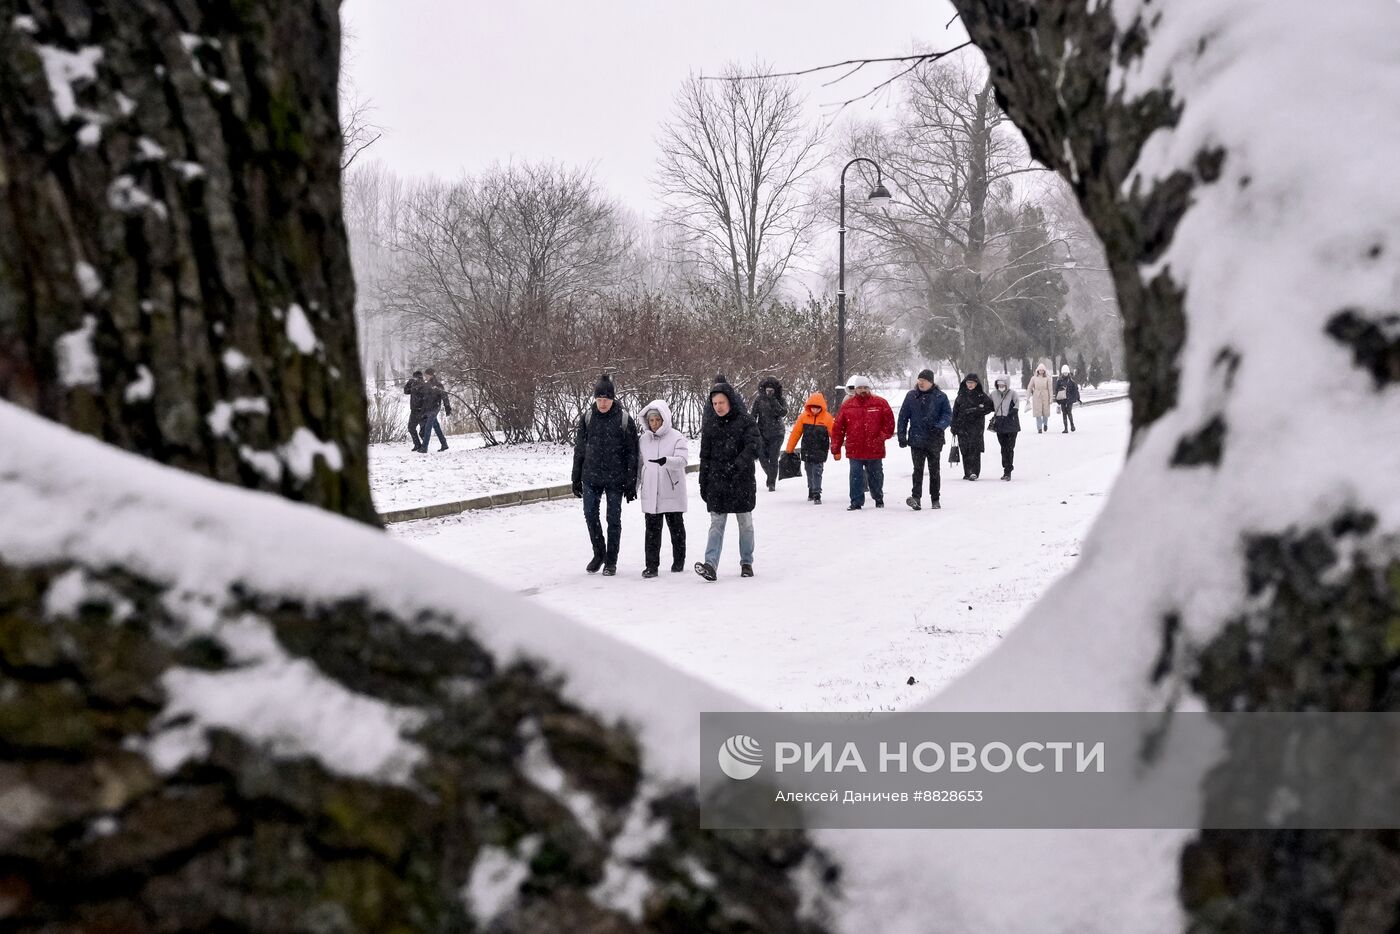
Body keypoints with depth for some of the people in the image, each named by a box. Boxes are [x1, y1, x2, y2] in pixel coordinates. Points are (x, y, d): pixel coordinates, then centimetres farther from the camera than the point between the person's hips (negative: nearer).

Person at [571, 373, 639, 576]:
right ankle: (599, 554, 23)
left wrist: (631, 484, -5)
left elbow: (631, 453, -3)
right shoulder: (587, 418, 1)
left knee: (613, 519, 4)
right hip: (591, 478, 2)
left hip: (615, 480, -2)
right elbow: (579, 450, 7)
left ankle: (611, 561, 16)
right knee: (590, 515, 3)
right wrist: (576, 480, 6)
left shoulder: (624, 420, -6)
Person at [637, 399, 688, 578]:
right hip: (650, 493, 3)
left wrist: (665, 460, -37)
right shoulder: (644, 440, 8)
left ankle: (678, 561, 25)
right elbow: (639, 464, 16)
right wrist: (634, 486, 14)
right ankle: (651, 565, 0)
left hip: (672, 491, -3)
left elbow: (682, 460, -19)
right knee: (652, 529, -1)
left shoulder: (676, 438, -5)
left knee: (676, 527, 10)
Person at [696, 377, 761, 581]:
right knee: (716, 524, -5)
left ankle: (746, 563, 21)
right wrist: (703, 485, 10)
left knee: (745, 524, 8)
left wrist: (738, 465, -29)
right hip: (717, 483, 2)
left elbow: (755, 446, -16)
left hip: (742, 482, -2)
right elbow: (705, 458, 13)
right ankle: (710, 565, -15)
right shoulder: (710, 426, 9)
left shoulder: (746, 422, -3)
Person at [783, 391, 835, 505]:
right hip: (807, 451, 3)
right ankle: (811, 491, 31)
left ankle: (817, 495, -7)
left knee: (817, 473, -9)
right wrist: (789, 450, 7)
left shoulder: (827, 417, -6)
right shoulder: (804, 416, -1)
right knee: (809, 473, 13)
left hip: (820, 452, -3)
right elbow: (795, 433, 5)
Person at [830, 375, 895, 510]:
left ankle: (879, 499, 30)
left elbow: (889, 422, 3)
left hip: (874, 449, 0)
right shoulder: (848, 405, 4)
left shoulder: (880, 403, 1)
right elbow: (838, 427, 5)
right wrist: (836, 448, 3)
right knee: (856, 477, -1)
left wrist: (882, 437, -7)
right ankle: (856, 502, 5)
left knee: (876, 476, 13)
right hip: (854, 449, 0)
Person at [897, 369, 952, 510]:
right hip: (916, 440, 0)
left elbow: (948, 415, -2)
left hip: (934, 440, 0)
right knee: (918, 469, -11)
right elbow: (903, 416, 8)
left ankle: (935, 499, 19)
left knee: (934, 470, 10)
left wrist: (939, 426, -21)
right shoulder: (911, 395, 4)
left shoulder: (940, 397, 0)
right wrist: (902, 436, 2)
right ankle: (916, 497, -19)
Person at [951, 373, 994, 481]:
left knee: (974, 449, -14)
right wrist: (954, 427, 7)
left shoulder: (981, 396, 3)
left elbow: (989, 407, -4)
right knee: (965, 449, 2)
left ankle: (974, 472, -17)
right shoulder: (961, 395, 13)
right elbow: (955, 411, 13)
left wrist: (975, 410, -13)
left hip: (976, 425, -3)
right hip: (962, 425, 3)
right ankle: (967, 472, 10)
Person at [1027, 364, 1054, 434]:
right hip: (1036, 397, 0)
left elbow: (1050, 388, 0)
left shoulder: (1047, 378, 1)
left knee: (1046, 412, 3)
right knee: (1038, 413, -4)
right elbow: (1029, 388, 7)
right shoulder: (1034, 378, 3)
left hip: (1045, 396, 0)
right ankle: (1039, 428, 1)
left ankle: (1045, 423, 34)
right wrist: (1028, 398, 4)